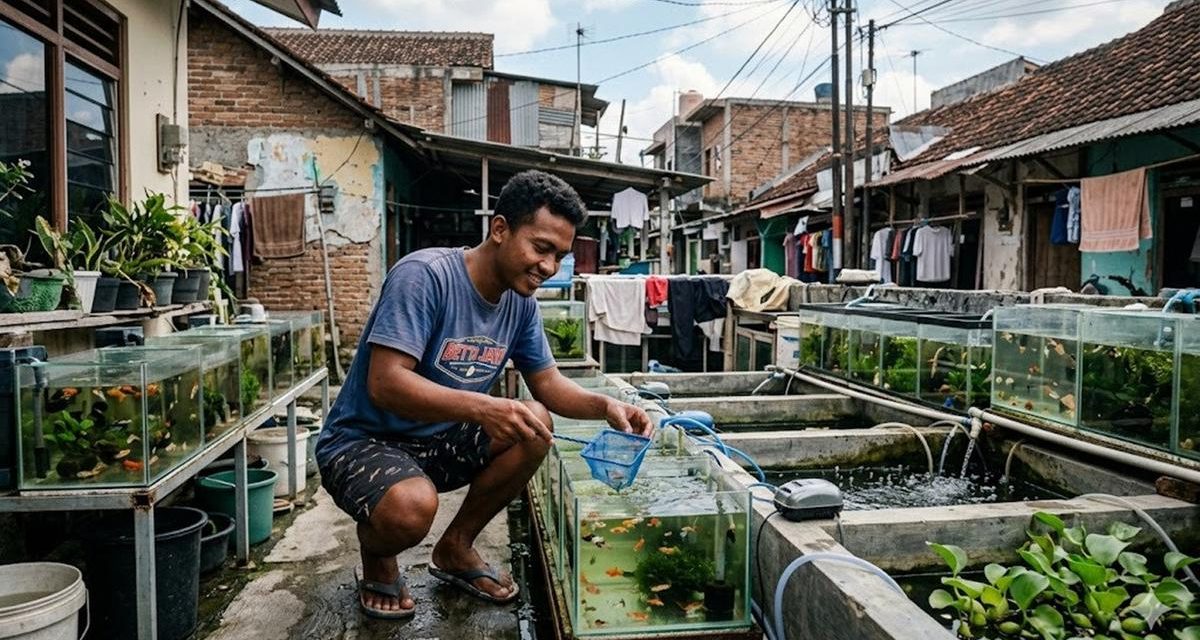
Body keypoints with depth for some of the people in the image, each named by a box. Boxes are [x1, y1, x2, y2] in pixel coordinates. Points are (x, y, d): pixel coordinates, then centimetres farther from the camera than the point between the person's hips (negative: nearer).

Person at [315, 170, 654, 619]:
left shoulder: (520, 302, -2)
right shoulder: (424, 275, -25)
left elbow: (548, 383, 4)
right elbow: (385, 384, -31)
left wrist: (605, 406, -16)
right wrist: (482, 408, -43)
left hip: (438, 442, 7)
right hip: (363, 440, -7)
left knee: (535, 426, -13)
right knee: (412, 506, -36)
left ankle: (456, 548, 7)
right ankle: (376, 558, 4)